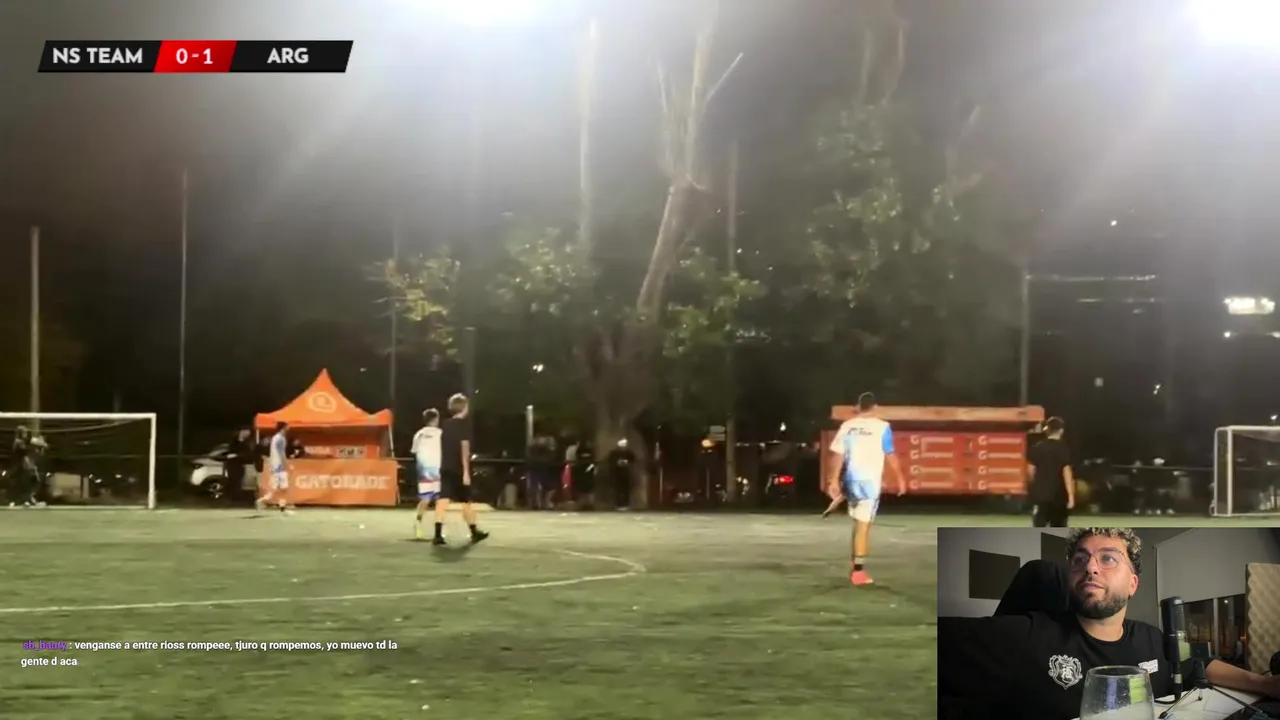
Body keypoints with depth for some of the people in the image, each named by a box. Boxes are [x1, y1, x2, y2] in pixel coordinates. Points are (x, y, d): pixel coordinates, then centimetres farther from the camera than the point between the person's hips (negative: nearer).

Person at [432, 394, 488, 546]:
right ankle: (475, 532, 26)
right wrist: (466, 472, -17)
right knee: (466, 501, 10)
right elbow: (464, 448, -15)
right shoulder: (464, 424, -8)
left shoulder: (446, 424, 11)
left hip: (445, 468, 5)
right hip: (459, 469, -5)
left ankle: (438, 534, -20)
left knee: (443, 500, -7)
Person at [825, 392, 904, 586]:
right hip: (870, 481, -5)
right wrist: (900, 478, 8)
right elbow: (890, 456, -3)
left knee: (858, 524, 20)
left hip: (851, 480, 5)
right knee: (863, 526, -4)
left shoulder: (846, 426, 5)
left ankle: (855, 567, 25)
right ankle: (858, 571, -6)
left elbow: (838, 455, 4)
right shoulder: (881, 427, -6)